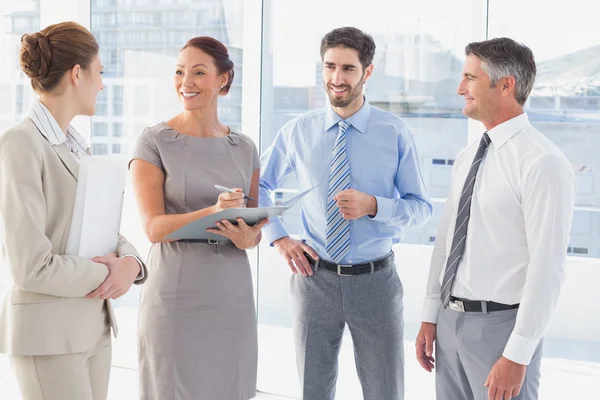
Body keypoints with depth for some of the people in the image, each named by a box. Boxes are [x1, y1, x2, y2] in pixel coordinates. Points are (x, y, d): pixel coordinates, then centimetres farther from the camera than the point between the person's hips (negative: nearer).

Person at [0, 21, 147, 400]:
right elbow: (32, 267, -21)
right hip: (48, 333, -8)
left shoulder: (77, 145, 11)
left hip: (93, 325, 8)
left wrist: (130, 263, -10)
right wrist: (108, 274, -10)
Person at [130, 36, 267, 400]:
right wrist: (213, 212, -28)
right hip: (176, 294, -3)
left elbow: (255, 225, 11)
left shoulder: (244, 148, 7)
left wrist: (247, 238, -13)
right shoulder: (155, 142, -4)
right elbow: (154, 227, -12)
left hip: (233, 294, 4)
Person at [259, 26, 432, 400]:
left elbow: (421, 206, -4)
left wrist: (373, 206, -21)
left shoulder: (395, 132, -6)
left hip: (375, 280, -1)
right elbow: (260, 186, 14)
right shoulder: (299, 131, -1)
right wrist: (279, 237, 1)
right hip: (315, 277, 1)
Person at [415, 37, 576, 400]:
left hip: (500, 326, -7)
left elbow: (548, 267, -20)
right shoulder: (468, 157, 8)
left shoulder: (543, 163, -17)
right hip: (451, 320, 7)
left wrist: (517, 356, -20)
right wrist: (430, 317, 11)